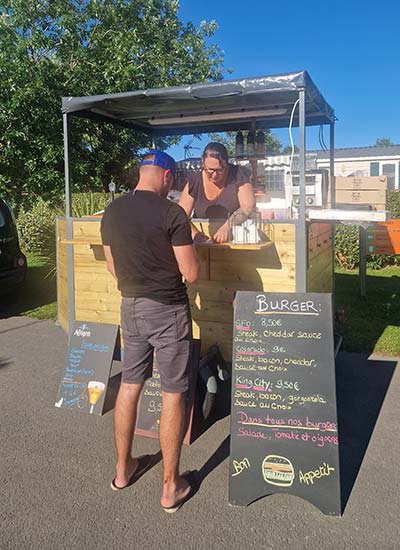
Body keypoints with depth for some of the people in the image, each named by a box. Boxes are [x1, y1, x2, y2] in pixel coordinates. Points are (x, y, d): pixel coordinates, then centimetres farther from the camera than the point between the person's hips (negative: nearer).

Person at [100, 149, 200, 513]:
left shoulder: (112, 212, 3)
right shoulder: (172, 213, -15)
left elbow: (113, 268, 12)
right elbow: (191, 274, -14)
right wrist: (188, 246, 5)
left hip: (131, 306, 6)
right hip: (167, 309, -6)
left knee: (130, 385, 18)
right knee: (173, 394, 4)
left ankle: (124, 469, 33)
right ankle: (171, 487, 16)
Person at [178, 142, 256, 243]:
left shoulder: (238, 175, -4)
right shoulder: (194, 182, 0)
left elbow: (249, 206, -14)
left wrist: (227, 227, -30)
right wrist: (194, 233, -26)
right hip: (203, 242, 1)